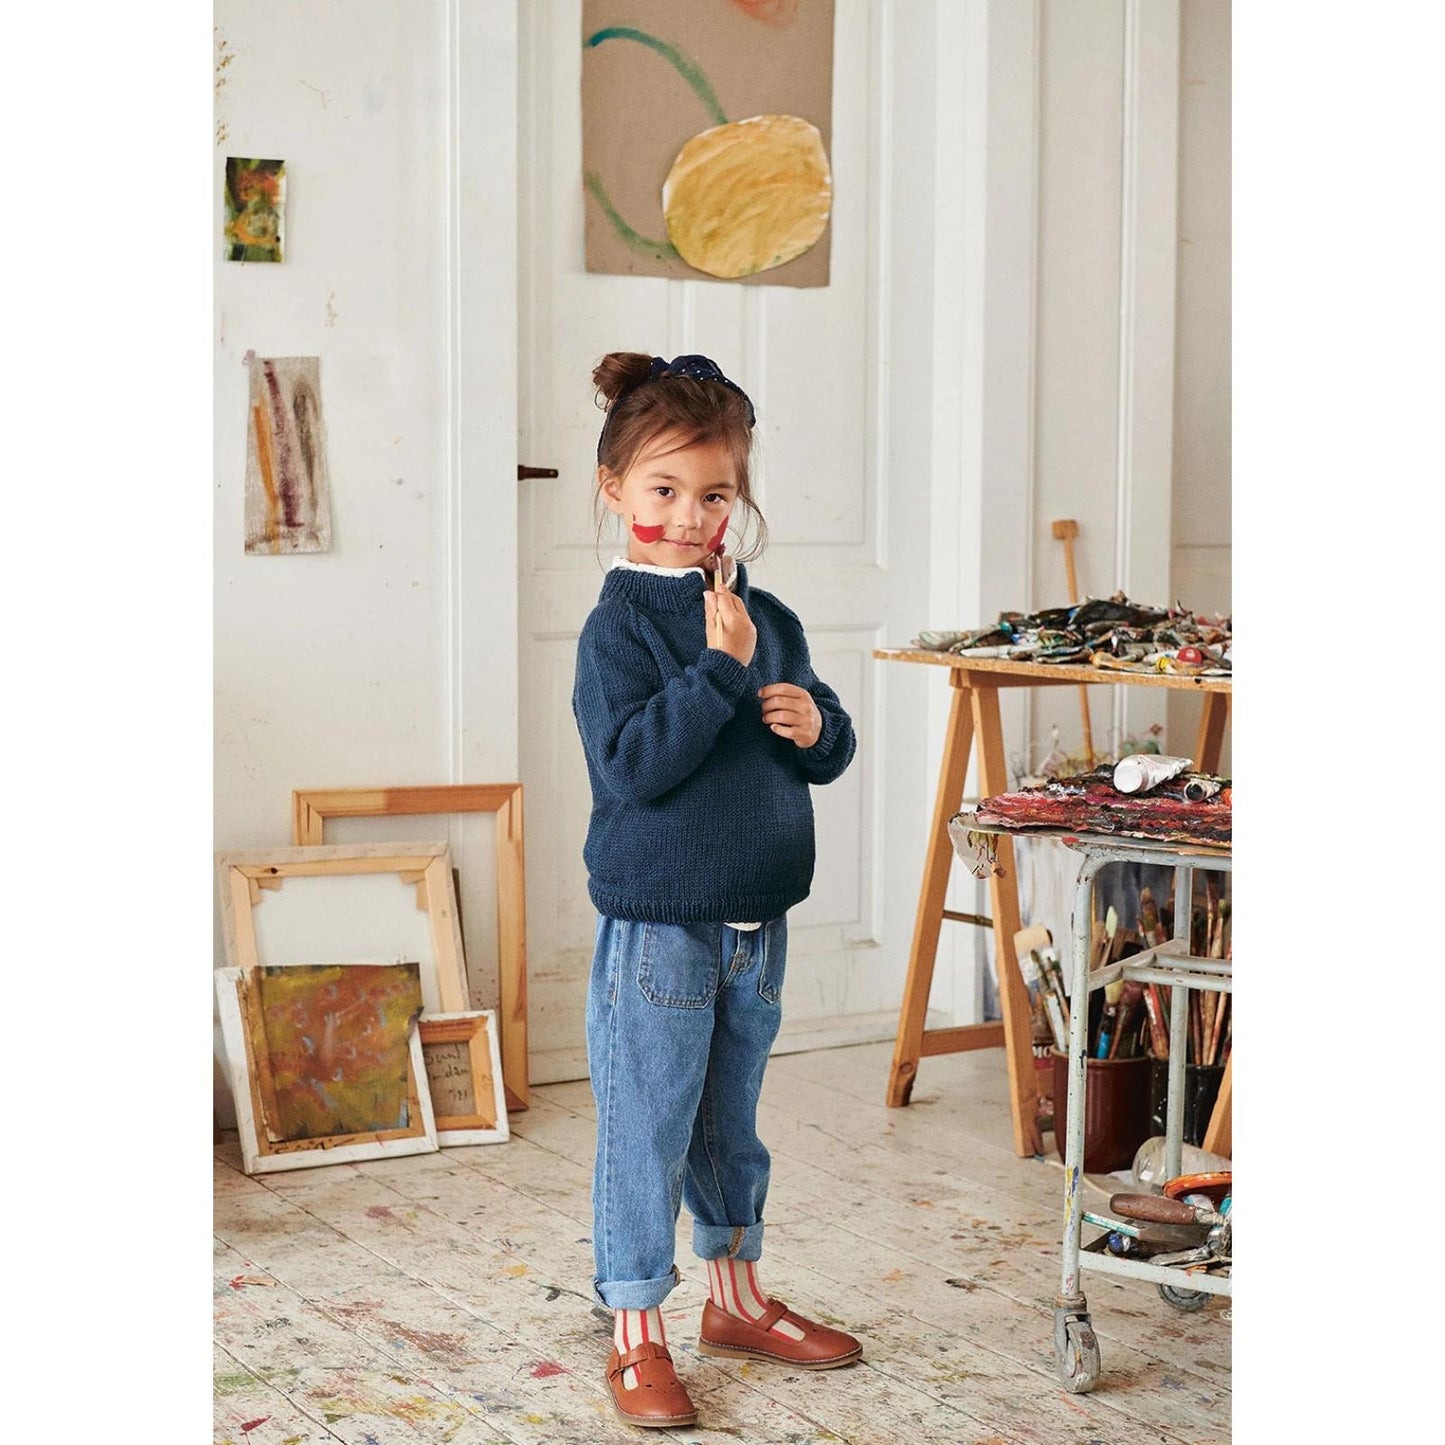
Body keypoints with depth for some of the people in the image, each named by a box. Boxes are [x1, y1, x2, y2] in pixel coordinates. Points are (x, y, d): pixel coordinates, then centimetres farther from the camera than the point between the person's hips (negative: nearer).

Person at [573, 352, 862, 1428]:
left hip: (757, 923, 6)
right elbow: (632, 766, -23)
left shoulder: (767, 619, 7)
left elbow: (833, 749, 14)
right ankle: (637, 1337, 15)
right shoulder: (620, 625, -12)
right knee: (645, 1134, 2)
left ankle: (738, 1300, 35)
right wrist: (721, 668, -25)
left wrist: (816, 724, -8)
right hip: (656, 925, -6)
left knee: (732, 1126, 20)